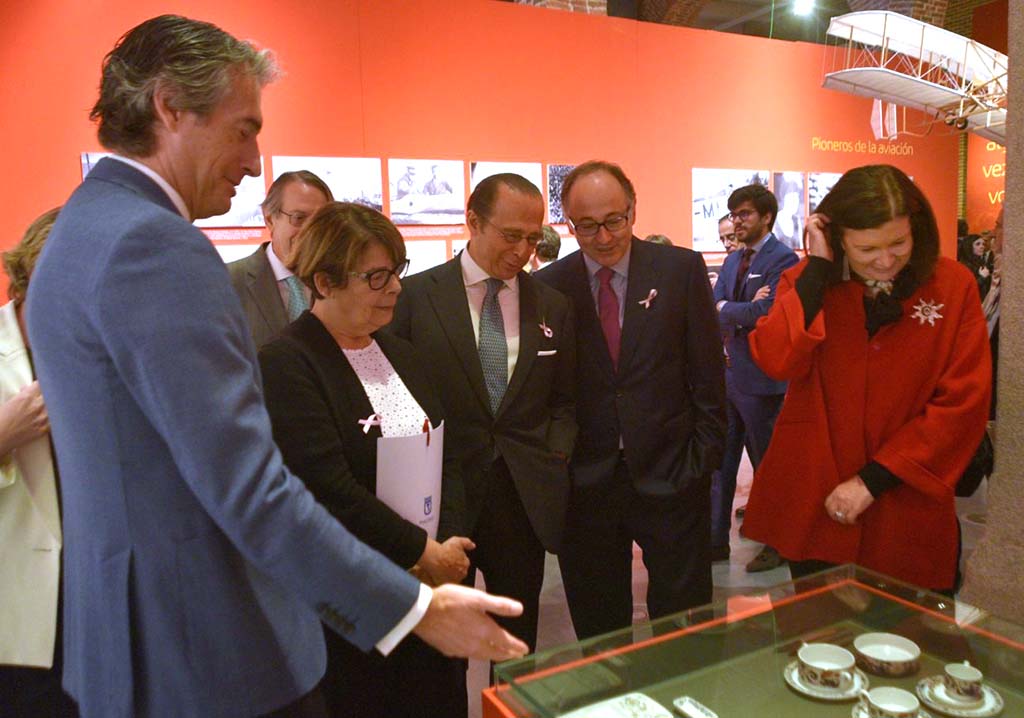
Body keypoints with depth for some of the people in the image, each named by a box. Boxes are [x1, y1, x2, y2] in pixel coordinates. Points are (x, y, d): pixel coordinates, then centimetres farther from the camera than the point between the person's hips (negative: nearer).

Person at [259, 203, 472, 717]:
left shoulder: (399, 353, 10)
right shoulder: (287, 365, -13)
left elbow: (446, 457, 9)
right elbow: (330, 490, -20)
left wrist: (446, 543, -6)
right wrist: (425, 553, -15)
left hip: (430, 581, 7)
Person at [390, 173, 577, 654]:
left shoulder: (552, 307, 6)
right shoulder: (416, 296, -5)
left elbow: (563, 402, 13)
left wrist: (556, 457, -3)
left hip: (526, 501, 3)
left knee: (518, 647, 18)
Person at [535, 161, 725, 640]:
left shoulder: (681, 269, -2)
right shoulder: (549, 286, -1)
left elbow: (707, 372, 1)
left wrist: (704, 457, -2)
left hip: (671, 476, 0)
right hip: (586, 480, 1)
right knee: (597, 631, 16)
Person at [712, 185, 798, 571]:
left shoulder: (782, 259, -12)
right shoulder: (733, 260, 13)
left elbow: (766, 311, -24)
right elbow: (713, 305, 2)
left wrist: (724, 309, -9)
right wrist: (743, 311, -16)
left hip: (760, 378, -7)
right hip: (727, 372, 7)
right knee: (720, 460, 11)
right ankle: (716, 538, 23)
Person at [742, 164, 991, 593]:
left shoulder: (953, 286, -3)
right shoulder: (808, 282, 0)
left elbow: (963, 402, -7)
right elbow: (776, 362, -18)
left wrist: (873, 480, -11)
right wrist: (817, 267, -17)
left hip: (908, 514, 0)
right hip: (814, 509, 1)